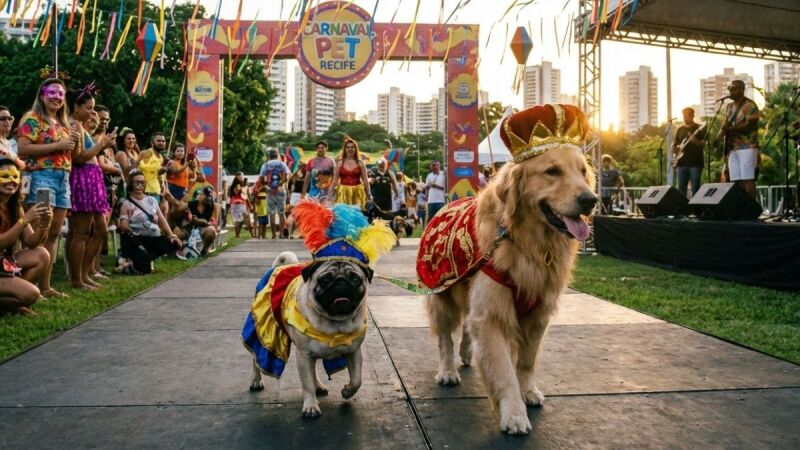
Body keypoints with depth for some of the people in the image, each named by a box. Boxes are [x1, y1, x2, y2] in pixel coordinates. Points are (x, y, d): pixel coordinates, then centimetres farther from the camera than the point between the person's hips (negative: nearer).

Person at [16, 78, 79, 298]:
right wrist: (57, 145, -16)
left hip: (63, 179, 8)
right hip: (41, 177, -7)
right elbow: (23, 149, -15)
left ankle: (45, 285, 12)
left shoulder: (63, 122, 20)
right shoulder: (32, 118, -2)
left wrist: (75, 141, 7)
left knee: (53, 234, 7)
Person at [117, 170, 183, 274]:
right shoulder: (126, 203, 0)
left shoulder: (152, 200, 15)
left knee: (175, 244, -21)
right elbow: (123, 226, -8)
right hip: (137, 240, -5)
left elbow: (161, 220, 12)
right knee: (144, 268, -26)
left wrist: (171, 235, -2)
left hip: (154, 238, 5)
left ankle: (146, 259, -1)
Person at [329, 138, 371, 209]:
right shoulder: (340, 163, 6)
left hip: (357, 192, 0)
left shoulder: (360, 163, 6)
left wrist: (368, 194, 4)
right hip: (343, 192, 0)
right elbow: (335, 180, 6)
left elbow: (365, 180, 6)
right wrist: (330, 194, 2)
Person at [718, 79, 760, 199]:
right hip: (732, 148, 7)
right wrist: (722, 130, -4)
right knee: (736, 181, 3)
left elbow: (750, 124, -14)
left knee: (748, 179, -11)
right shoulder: (729, 107, 19)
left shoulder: (750, 105, -4)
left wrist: (731, 129, -21)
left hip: (747, 147, -7)